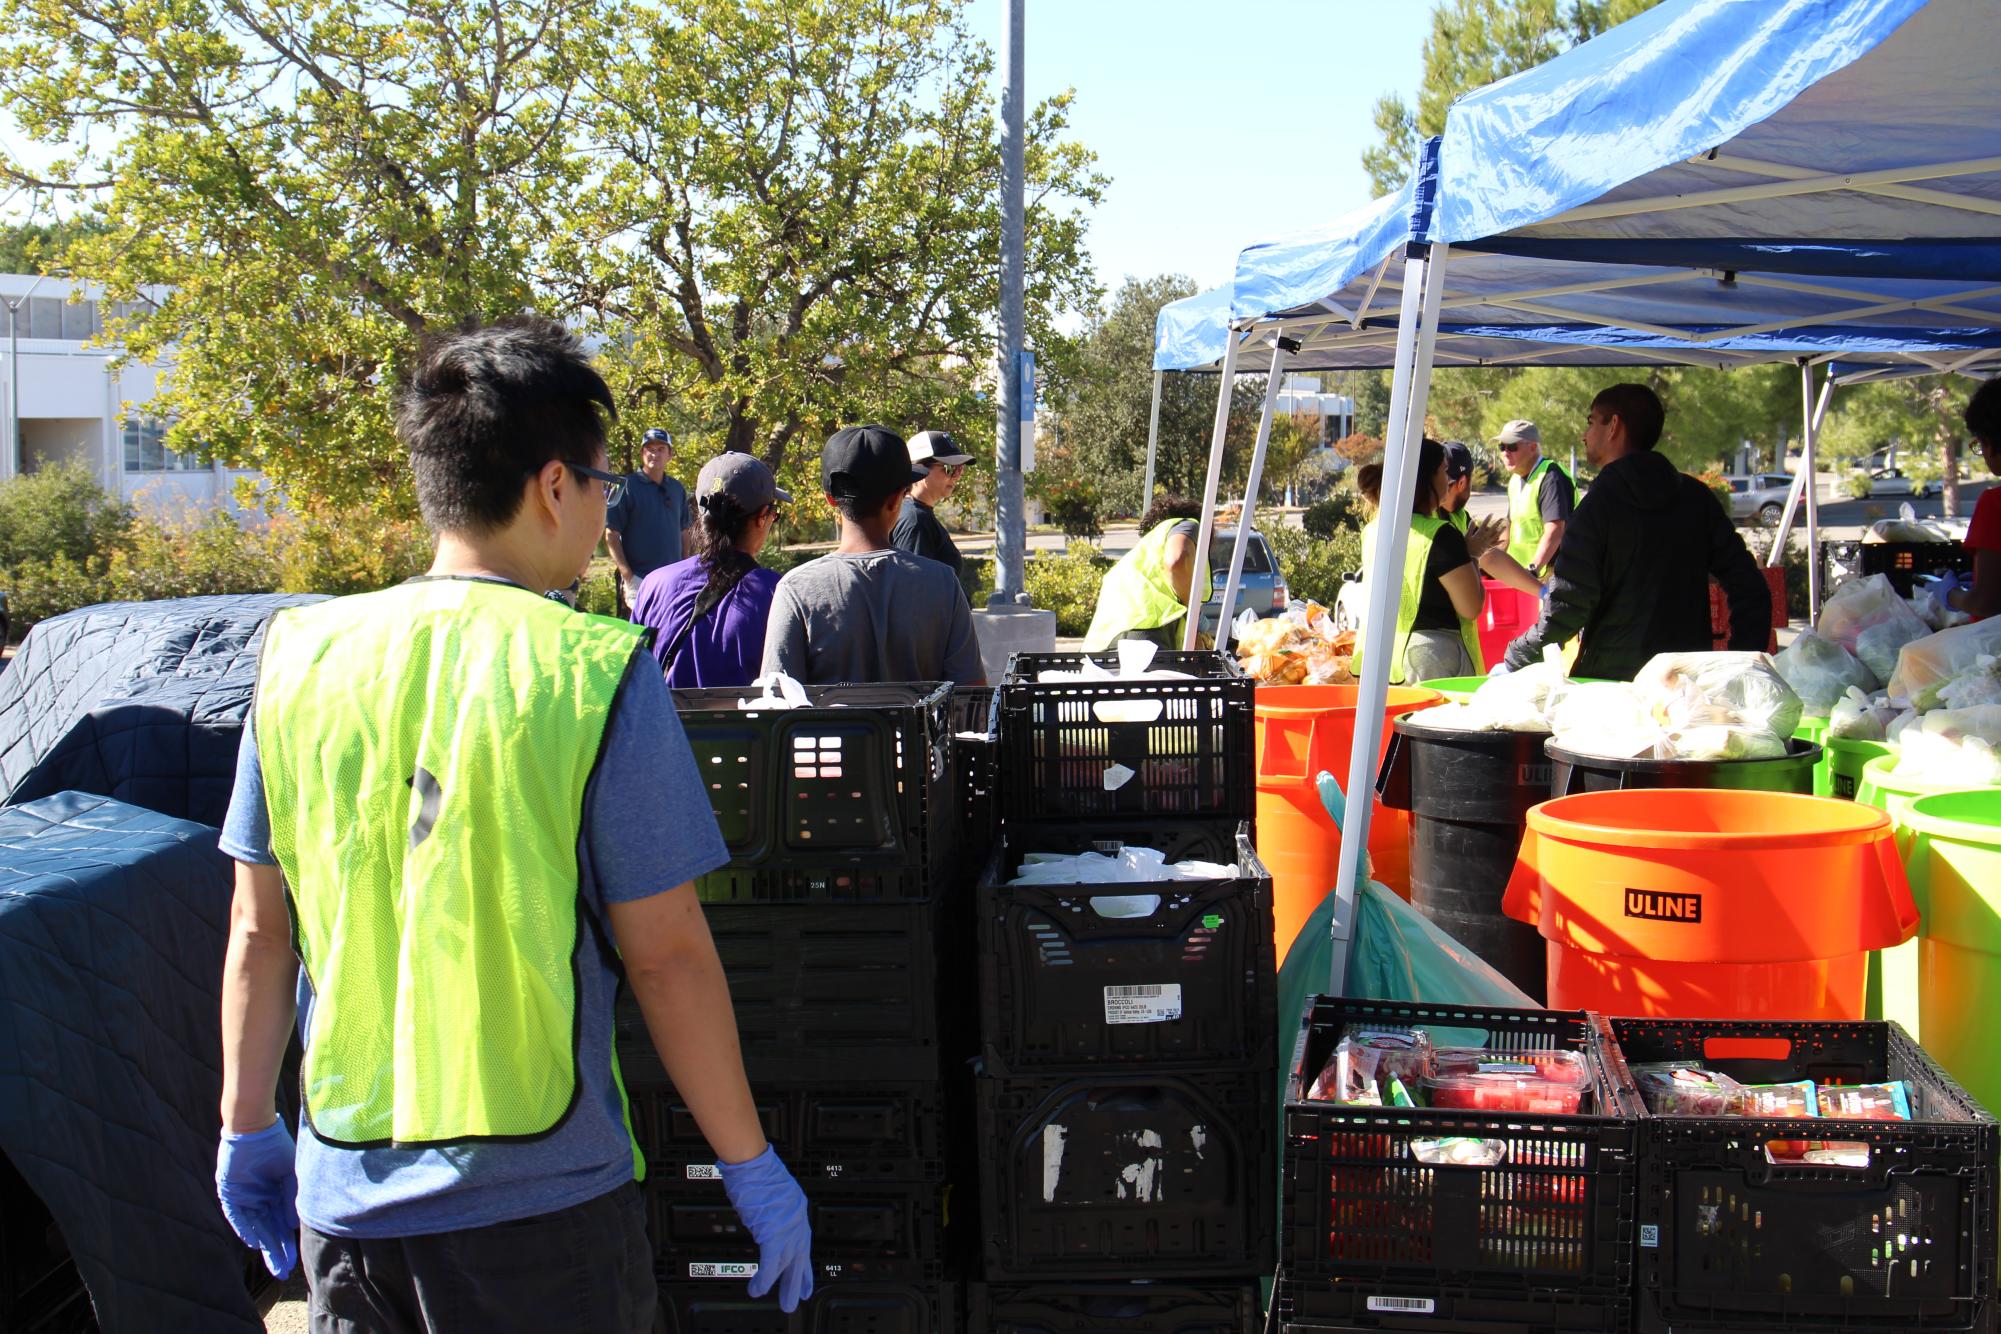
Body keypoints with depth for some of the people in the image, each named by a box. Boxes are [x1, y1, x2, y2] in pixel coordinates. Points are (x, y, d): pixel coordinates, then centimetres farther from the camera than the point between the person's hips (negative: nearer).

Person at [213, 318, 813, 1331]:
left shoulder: (299, 656, -1)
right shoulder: (597, 676, -14)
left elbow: (259, 928, 5)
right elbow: (665, 952, -12)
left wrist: (246, 1127, 18)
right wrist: (751, 1167, -1)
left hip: (343, 1201, 4)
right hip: (539, 1206, -4)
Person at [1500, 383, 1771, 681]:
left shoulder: (1597, 507, -10)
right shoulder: (1698, 498, 6)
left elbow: (1565, 611, -15)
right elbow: (1751, 591, 4)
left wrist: (1514, 661, -1)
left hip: (1610, 681, -6)